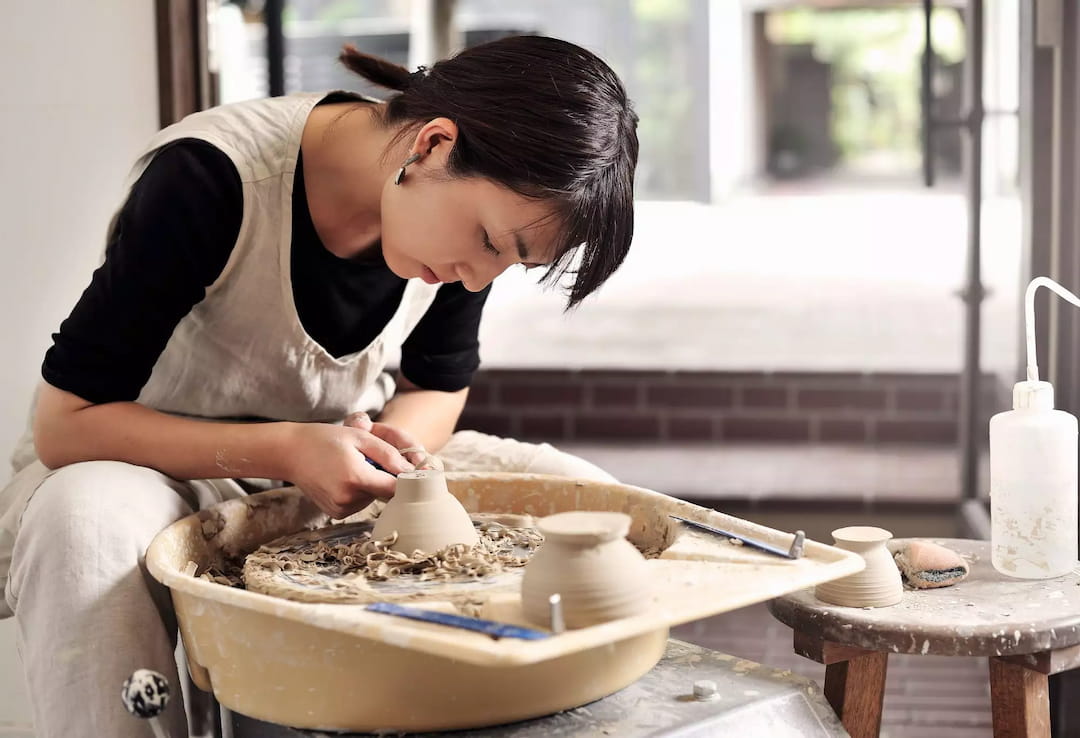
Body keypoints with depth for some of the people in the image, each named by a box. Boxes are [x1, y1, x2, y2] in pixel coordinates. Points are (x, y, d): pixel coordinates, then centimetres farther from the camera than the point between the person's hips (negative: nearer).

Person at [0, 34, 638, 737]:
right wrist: (286, 451, -33)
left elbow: (437, 389, 4)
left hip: (334, 459, 5)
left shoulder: (474, 203, -12)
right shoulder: (209, 177, -29)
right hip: (160, 463, -4)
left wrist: (390, 443, -20)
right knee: (87, 522, -40)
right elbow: (62, 424, -24)